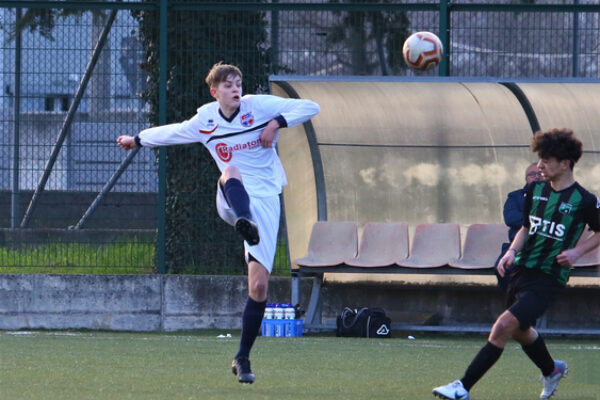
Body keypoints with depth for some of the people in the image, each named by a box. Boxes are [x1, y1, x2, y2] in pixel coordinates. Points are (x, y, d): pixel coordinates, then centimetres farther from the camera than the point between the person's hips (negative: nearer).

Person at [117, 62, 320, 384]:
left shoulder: (259, 106, 2)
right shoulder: (205, 121, 10)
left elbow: (310, 107, 0)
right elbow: (173, 132, 30)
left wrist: (277, 123, -14)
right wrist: (138, 140, 42)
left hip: (265, 200, -1)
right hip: (232, 202, 1)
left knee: (259, 285, -8)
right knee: (231, 172, -37)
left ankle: (242, 359, 6)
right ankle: (246, 224, -71)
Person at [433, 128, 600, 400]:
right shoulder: (534, 190, 6)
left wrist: (577, 251, -9)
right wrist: (512, 251, 0)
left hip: (549, 278, -7)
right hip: (522, 270, 7)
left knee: (505, 325, -20)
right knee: (520, 332, 22)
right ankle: (551, 370, 53)